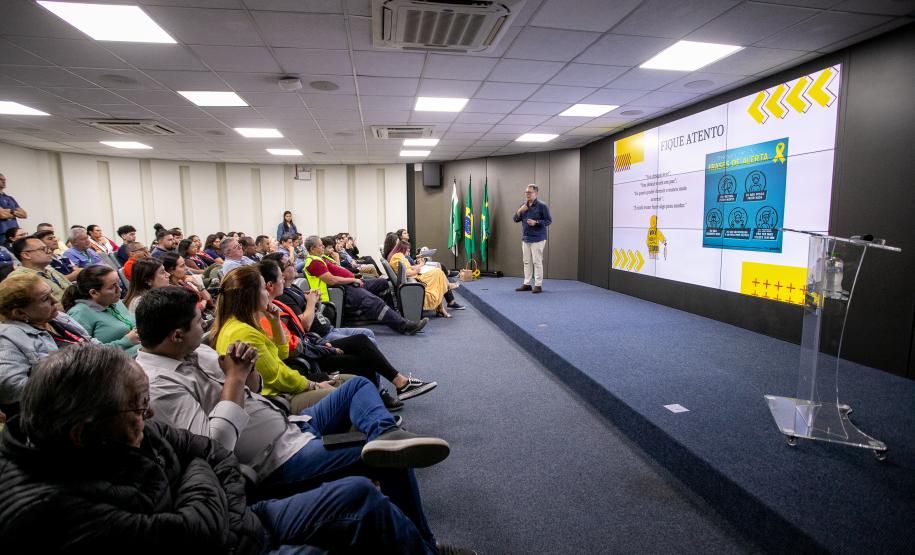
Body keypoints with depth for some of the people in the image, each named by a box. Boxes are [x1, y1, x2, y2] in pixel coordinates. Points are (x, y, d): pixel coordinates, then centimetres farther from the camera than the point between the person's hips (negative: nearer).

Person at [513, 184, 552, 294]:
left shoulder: (542, 206, -7)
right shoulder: (523, 205, 11)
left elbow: (549, 221, -7)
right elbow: (515, 219, 12)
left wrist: (536, 222, -19)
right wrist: (519, 211, -7)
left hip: (537, 239, -6)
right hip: (525, 238, 6)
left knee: (537, 262, -4)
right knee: (527, 262, 10)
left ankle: (538, 285, 3)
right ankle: (527, 284, 18)